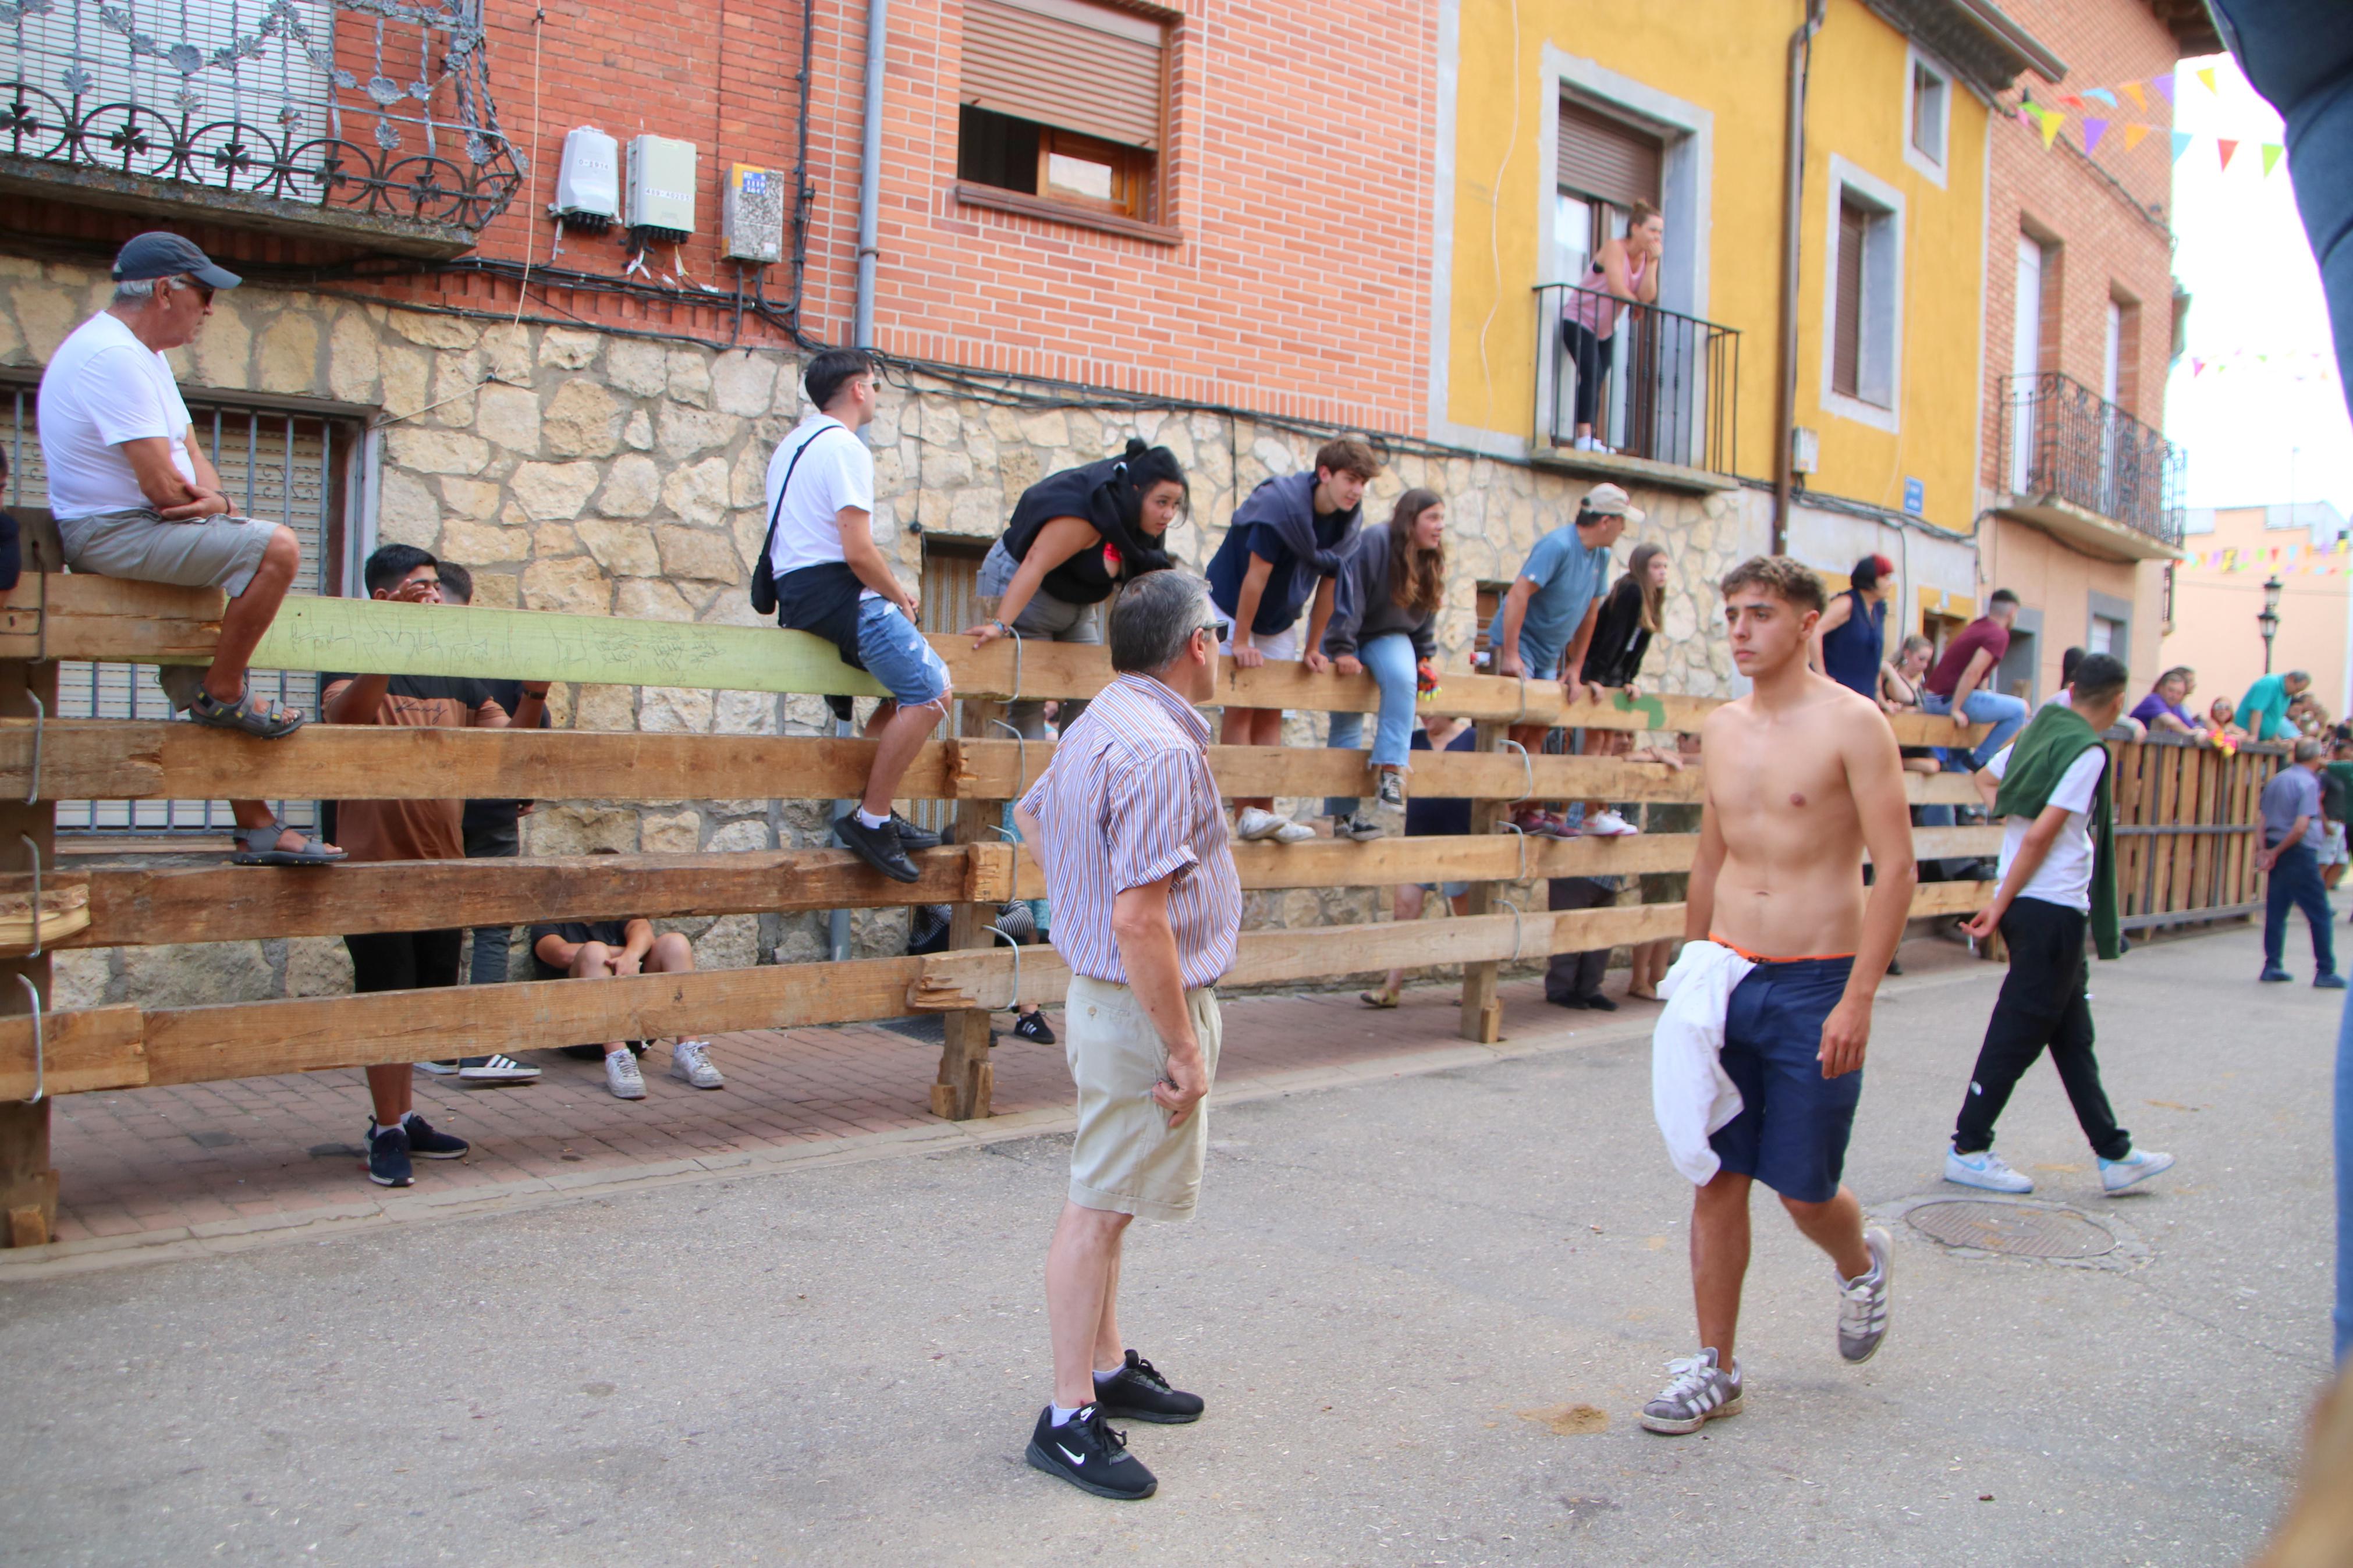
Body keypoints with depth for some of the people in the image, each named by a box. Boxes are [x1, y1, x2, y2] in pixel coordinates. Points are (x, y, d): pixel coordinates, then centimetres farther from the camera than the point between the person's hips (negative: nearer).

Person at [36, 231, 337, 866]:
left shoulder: (141, 354, 17)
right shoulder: (113, 357, -17)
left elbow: (194, 458, 13)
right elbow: (163, 487, -23)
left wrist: (210, 498, -10)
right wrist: (209, 505, -1)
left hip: (142, 528, 11)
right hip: (112, 533, -11)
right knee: (276, 546, -27)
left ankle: (257, 827, 11)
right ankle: (222, 693, -12)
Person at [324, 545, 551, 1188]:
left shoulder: (455, 677, 10)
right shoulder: (355, 666, -6)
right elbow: (345, 714, -27)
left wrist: (535, 693, -12)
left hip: (444, 862, 6)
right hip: (377, 863, -6)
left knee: (426, 995, 13)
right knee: (386, 998, -2)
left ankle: (404, 1117, 26)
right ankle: (387, 1131, 9)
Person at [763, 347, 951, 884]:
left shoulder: (795, 443, 20)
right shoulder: (845, 448, -12)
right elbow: (858, 552, -20)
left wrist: (890, 589, 17)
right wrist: (899, 596, -3)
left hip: (799, 594, 11)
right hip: (837, 594, -11)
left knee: (911, 687, 19)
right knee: (930, 693, -15)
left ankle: (875, 813, 16)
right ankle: (870, 821, -14)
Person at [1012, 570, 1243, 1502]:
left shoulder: (1100, 724, 9)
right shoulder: (1160, 750, -24)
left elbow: (1033, 816, 28)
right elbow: (1140, 918, -28)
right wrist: (1185, 1048, -23)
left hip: (1105, 992, 10)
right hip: (1145, 1006, -10)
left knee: (1107, 1198, 19)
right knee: (1100, 1206, -2)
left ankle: (1107, 1367, 33)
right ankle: (1069, 1419, 8)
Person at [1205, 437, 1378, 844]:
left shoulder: (1348, 521, -7)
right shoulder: (1280, 503, -27)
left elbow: (1328, 587, 0)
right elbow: (1256, 576, -26)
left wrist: (1312, 650, 3)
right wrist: (1241, 642, -23)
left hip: (1279, 619, 7)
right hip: (1232, 607, -6)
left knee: (1271, 712, 2)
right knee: (1241, 705, -12)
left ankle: (1264, 811, 2)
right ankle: (1244, 813, -14)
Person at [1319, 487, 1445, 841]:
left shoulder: (1431, 565, 0)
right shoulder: (1372, 544, -23)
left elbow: (1426, 619, 11)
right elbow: (1346, 597, -27)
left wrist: (1424, 659, 6)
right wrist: (1342, 649, -28)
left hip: (1387, 637, 5)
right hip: (1347, 637, -4)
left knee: (1403, 677, -29)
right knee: (1347, 723, -4)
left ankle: (1390, 768, -27)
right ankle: (1343, 814, 1)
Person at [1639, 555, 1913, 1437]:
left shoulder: (1851, 724, -10)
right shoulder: (1721, 728, 8)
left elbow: (1895, 867, -13)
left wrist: (1857, 1000, -18)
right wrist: (1689, 966, 18)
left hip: (1814, 987, -5)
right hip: (1728, 972, 5)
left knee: (1804, 1191, 5)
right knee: (1717, 1179, 5)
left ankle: (1861, 1264, 39)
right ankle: (1714, 1368, 16)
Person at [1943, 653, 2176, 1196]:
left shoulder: (2039, 732, 10)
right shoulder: (2088, 752, -14)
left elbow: (1985, 779, 27)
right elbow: (2041, 835, -18)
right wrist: (2001, 906, -16)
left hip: (2026, 904, 9)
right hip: (2053, 907, -9)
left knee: (2072, 1033, 13)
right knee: (2019, 1032, -1)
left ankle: (2114, 1154, 21)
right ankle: (1968, 1152, 6)